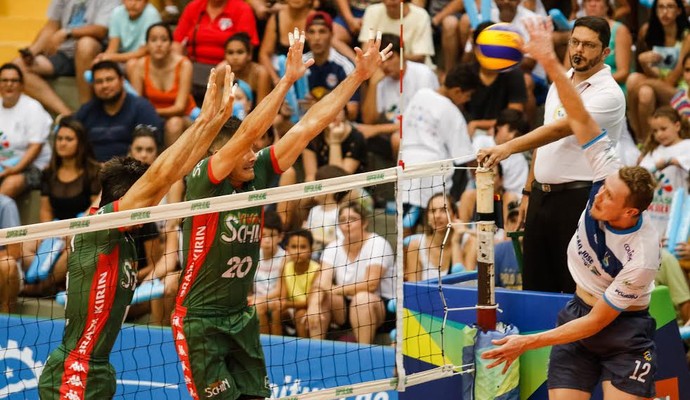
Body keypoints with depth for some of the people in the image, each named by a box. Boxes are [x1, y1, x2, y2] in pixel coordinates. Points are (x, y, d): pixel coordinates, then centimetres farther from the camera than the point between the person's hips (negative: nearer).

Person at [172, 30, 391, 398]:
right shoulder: (204, 182, -16)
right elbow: (249, 131, -30)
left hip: (241, 318, 6)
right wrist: (288, 79, -34)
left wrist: (359, 74, -4)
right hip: (199, 321, -6)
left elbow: (308, 125, -2)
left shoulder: (257, 176, 0)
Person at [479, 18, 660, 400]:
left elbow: (596, 322, -21)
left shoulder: (641, 257, -29)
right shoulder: (612, 176, -16)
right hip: (578, 312, 5)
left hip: (623, 329, -5)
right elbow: (579, 118, -18)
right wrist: (550, 62, -28)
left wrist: (528, 342, -18)